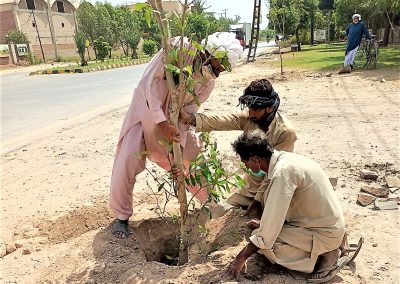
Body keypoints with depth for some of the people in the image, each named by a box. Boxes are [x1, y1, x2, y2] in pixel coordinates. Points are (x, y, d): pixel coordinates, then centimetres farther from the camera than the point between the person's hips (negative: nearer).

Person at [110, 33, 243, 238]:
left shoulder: (209, 80, -12)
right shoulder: (178, 48, -27)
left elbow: (190, 110, -10)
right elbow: (149, 82, -29)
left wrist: (179, 144, -21)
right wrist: (161, 122, -35)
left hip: (173, 119, 4)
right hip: (147, 108, -4)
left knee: (194, 156, 5)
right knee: (127, 160, -11)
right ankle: (121, 216, 8)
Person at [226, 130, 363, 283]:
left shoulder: (282, 172, -28)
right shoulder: (284, 158, -1)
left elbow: (267, 232, -26)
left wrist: (240, 258, -15)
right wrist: (264, 223, 25)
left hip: (324, 233, -9)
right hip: (330, 223, 9)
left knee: (262, 238, -15)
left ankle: (324, 256, -6)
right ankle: (334, 245, 13)